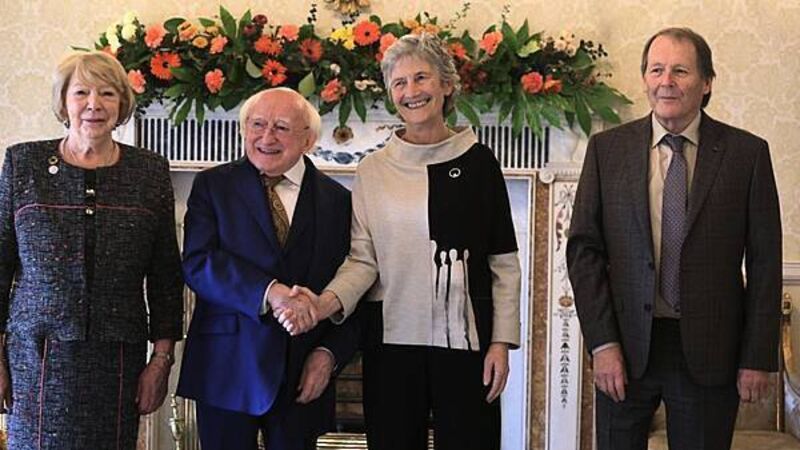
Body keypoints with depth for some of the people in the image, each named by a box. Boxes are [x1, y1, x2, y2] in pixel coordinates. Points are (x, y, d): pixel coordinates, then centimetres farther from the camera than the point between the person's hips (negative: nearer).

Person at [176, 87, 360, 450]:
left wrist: (330, 353, -7)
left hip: (304, 378, 1)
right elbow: (197, 264, -11)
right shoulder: (213, 185, 3)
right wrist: (269, 292, -23)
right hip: (228, 369, -1)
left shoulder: (338, 200, 6)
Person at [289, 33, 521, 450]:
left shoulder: (477, 161, 2)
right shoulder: (373, 169, 5)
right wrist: (328, 302, -18)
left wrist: (501, 341, -4)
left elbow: (503, 261, 2)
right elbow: (362, 258, 1)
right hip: (392, 338, 1)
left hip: (464, 338, -1)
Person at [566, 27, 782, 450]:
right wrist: (602, 342, -7)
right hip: (626, 348, 1)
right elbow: (584, 248, 1)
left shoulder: (747, 153, 0)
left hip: (709, 351, -1)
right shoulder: (607, 148, 2)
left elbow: (764, 261, 0)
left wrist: (758, 357, -4)